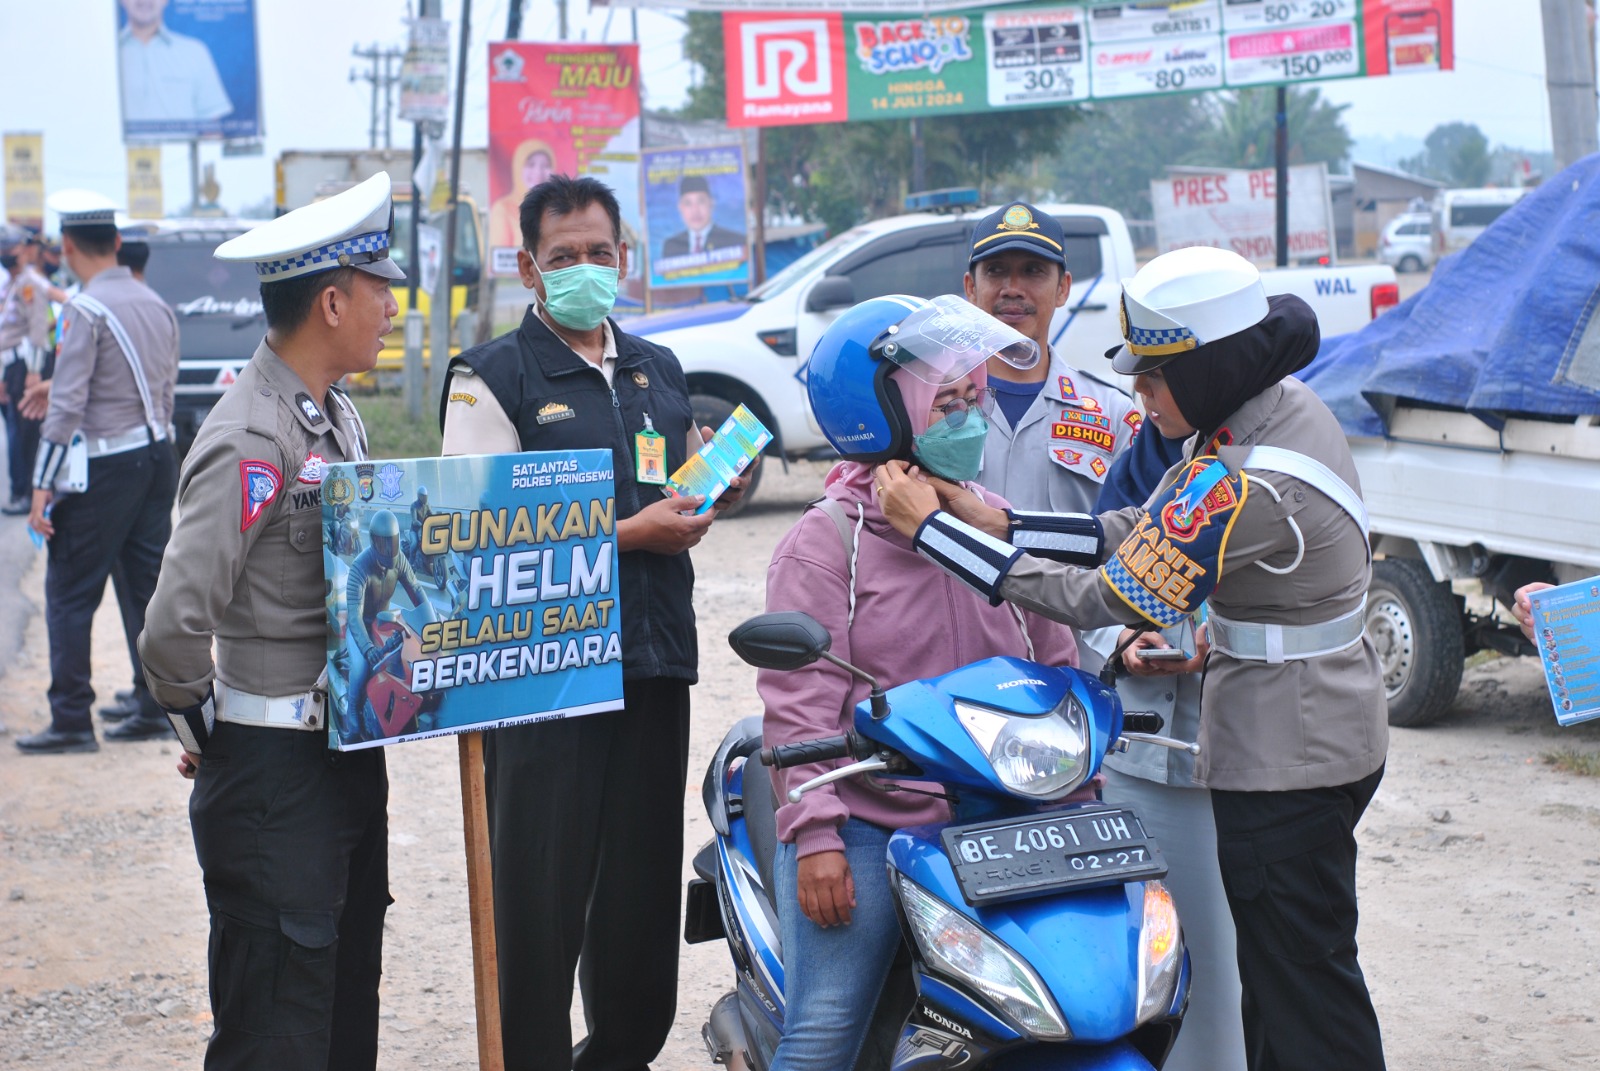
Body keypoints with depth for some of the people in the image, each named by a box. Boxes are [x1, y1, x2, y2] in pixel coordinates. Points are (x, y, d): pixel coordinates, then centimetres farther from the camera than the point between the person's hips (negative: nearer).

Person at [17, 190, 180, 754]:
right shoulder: (156, 305, 9)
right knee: (151, 586, 11)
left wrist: (42, 485, -14)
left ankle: (71, 721, 1)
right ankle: (156, 709, 14)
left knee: (70, 594, 0)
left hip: (104, 466, -7)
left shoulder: (86, 311, -13)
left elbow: (67, 406, -17)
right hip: (158, 454, 8)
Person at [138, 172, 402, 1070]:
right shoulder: (251, 441, -20)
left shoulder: (339, 415, 10)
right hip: (275, 770, -9)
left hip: (348, 751, 9)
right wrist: (205, 730, -10)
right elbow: (176, 625, -26)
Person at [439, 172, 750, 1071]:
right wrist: (629, 533, -16)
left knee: (644, 892, 12)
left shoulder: (660, 372, 18)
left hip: (656, 663, 6)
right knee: (542, 897, -5)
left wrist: (722, 485, 7)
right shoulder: (492, 377, -3)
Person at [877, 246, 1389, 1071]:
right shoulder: (1285, 407, 2)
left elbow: (1107, 600, -25)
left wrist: (933, 529, -21)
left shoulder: (1246, 486, -29)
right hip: (1323, 733, 10)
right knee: (1275, 974, 20)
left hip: (1285, 764, -10)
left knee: (1300, 981, 1)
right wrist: (1000, 525, -3)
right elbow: (1136, 535, 5)